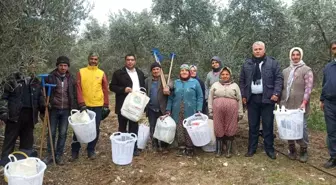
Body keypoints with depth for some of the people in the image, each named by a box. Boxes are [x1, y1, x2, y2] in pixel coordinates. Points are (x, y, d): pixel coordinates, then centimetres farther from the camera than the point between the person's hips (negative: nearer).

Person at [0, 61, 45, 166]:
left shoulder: (36, 82, 11)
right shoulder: (12, 79, -2)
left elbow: (40, 98, 17)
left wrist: (42, 110, 15)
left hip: (30, 115, 4)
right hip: (14, 114, -4)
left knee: (27, 140, 11)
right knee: (10, 140, 3)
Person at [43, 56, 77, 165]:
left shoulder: (71, 78, 4)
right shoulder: (50, 77, -4)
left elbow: (74, 95, 7)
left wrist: (74, 109, 3)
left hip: (66, 110, 2)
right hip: (53, 109, -2)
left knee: (63, 133, 6)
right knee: (52, 133, 7)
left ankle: (59, 155, 18)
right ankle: (50, 155, 21)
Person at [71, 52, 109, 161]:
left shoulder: (102, 73, 5)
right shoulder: (81, 72, 2)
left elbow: (105, 90, 5)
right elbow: (78, 88, -4)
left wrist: (106, 105, 1)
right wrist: (81, 104, -14)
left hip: (98, 106, 1)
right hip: (84, 105, -1)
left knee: (95, 129, 7)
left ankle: (91, 150, 22)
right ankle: (75, 151, 19)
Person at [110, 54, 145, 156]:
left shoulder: (140, 73, 13)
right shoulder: (118, 73, -1)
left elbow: (143, 87, 18)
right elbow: (112, 86, -2)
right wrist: (123, 89, -17)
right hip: (123, 105, -3)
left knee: (134, 128, 7)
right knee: (122, 127, 8)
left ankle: (134, 148, 16)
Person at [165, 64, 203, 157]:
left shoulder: (195, 82, 3)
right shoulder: (175, 83, 11)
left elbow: (200, 97, 0)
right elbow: (170, 98, 10)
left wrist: (199, 110, -9)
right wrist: (168, 110, 4)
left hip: (190, 112, -2)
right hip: (177, 112, 2)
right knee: (179, 130, 6)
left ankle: (190, 148, 16)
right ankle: (181, 147, 19)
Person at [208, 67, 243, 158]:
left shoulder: (235, 86, 12)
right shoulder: (215, 85, 13)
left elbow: (239, 100, 10)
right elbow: (210, 99, 10)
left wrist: (240, 113, 5)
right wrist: (211, 111, 4)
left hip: (231, 111, 0)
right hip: (218, 111, 0)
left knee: (230, 130, 3)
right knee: (219, 130, 5)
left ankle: (229, 150, 16)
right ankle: (218, 150, 17)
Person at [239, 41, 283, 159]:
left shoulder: (272, 63, 2)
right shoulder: (247, 64, 10)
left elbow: (279, 78, -2)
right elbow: (242, 81, 12)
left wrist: (276, 93, -12)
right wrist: (243, 95, 5)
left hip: (267, 98, -2)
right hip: (252, 99, 2)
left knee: (268, 125, 4)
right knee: (252, 125, 9)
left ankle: (269, 149, 16)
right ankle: (252, 148, 19)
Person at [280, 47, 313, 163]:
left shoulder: (306, 70, 0)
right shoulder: (285, 71, 14)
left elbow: (308, 88, -9)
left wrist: (304, 103, -19)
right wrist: (281, 102, 7)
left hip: (300, 105, -4)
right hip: (286, 105, 4)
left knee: (301, 127, 0)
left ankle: (303, 150, 16)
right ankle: (291, 148, 22)